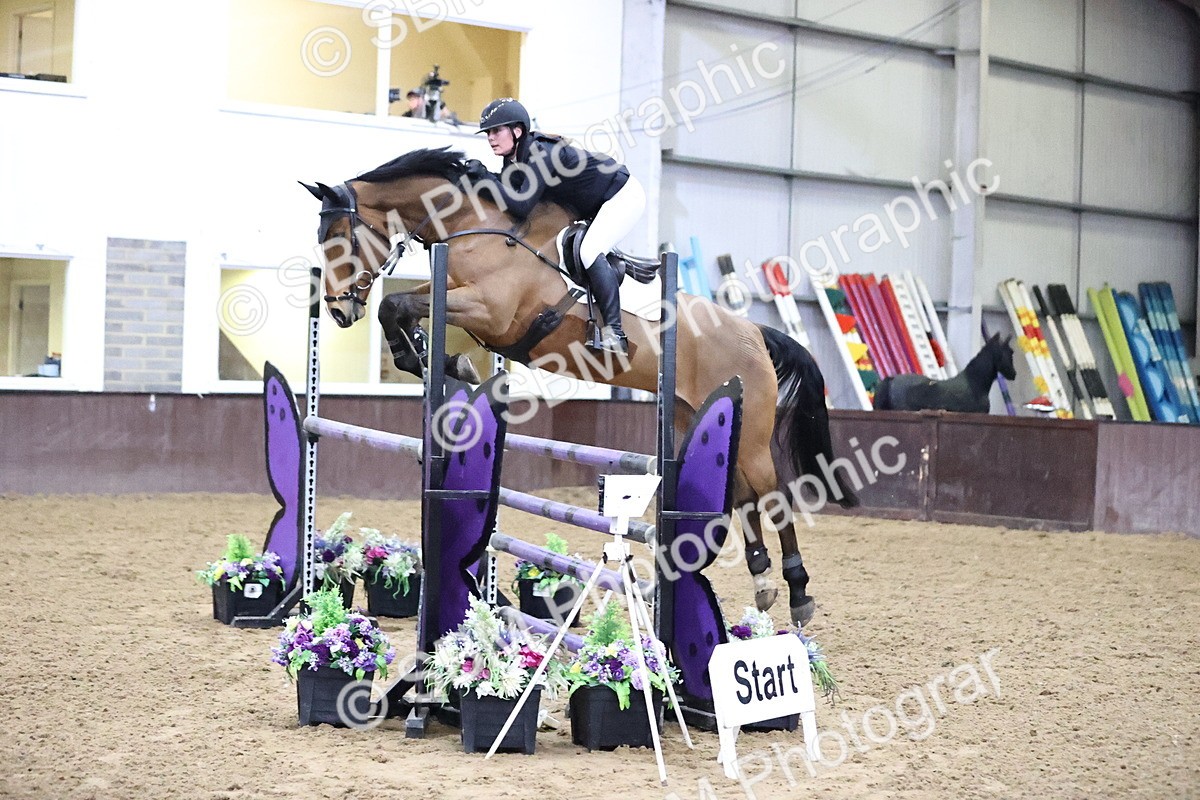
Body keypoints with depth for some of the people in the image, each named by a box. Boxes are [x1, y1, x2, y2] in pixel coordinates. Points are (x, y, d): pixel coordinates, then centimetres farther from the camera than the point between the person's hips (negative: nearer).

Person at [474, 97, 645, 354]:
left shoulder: (541, 153, -29)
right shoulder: (513, 162, 0)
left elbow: (521, 207, -36)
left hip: (624, 196, -10)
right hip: (597, 206, 10)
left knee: (590, 252, -25)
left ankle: (614, 333, -28)